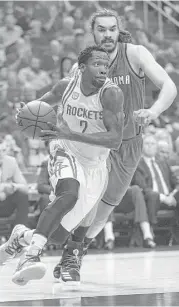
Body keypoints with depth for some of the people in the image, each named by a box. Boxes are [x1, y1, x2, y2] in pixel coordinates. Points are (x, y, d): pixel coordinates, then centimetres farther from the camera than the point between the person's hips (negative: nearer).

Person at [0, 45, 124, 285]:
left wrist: (71, 134, -37)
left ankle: (23, 236, 32)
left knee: (61, 235, 0)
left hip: (94, 166, 1)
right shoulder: (66, 86, -9)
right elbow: (45, 100, 18)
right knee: (69, 194, -36)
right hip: (65, 152, 0)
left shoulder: (111, 94, -21)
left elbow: (115, 140, -31)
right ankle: (31, 255, -42)